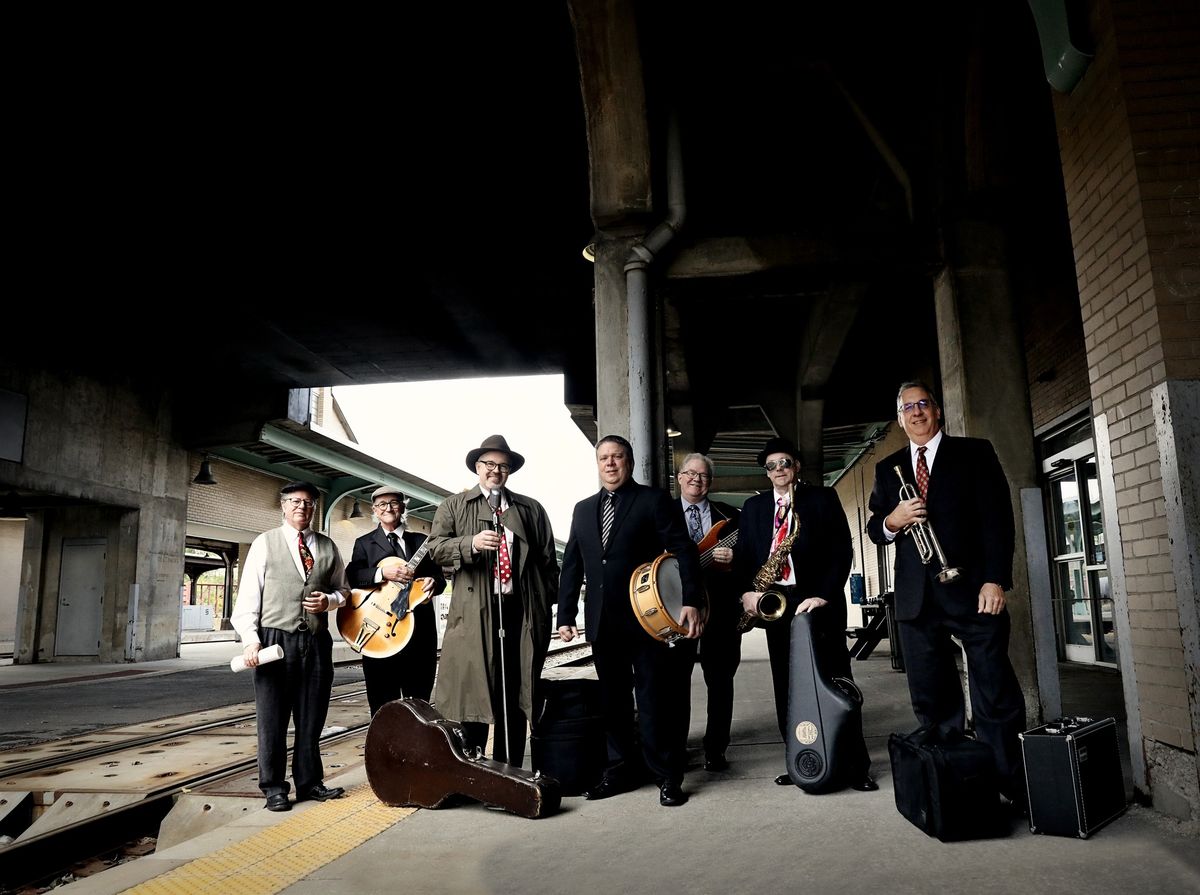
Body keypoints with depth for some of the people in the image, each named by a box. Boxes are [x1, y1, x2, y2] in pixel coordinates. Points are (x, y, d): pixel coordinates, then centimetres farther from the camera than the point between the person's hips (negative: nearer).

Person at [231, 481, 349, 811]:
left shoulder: (328, 547, 12)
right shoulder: (265, 543, 4)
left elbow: (342, 590, 19)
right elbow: (248, 594, -1)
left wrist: (330, 600, -5)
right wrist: (251, 639, -11)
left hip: (317, 641, 3)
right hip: (276, 639, -3)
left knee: (312, 716, 9)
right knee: (272, 718, 3)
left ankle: (309, 781, 22)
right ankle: (274, 787, 14)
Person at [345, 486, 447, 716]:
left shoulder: (421, 541, 16)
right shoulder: (364, 543, 11)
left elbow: (439, 576, 11)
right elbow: (352, 575, -6)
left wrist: (433, 582, -12)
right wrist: (383, 573, -21)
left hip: (420, 630, 2)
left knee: (419, 703, 8)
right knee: (383, 704, 2)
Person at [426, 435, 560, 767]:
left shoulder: (531, 509, 17)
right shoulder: (454, 506, 11)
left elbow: (548, 559, 15)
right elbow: (436, 548, -1)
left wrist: (547, 605, 8)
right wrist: (471, 543, -19)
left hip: (522, 613, 2)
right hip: (474, 615, -2)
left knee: (515, 697, 7)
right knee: (473, 693, 1)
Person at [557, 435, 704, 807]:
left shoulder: (654, 500, 0)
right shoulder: (583, 509, 15)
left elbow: (683, 551, -8)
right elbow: (571, 565, 16)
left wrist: (691, 601, -19)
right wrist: (565, 615, 10)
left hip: (646, 618, -5)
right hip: (602, 622, 5)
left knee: (654, 700, 0)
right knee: (612, 702, 11)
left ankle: (667, 776, 12)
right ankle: (623, 768, 24)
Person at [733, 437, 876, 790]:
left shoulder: (823, 498, 4)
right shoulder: (753, 506, 14)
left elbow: (842, 550, -2)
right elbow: (743, 555, 11)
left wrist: (824, 594, -13)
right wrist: (746, 591, -7)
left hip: (819, 601, -3)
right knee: (786, 688, 5)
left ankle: (855, 766, 5)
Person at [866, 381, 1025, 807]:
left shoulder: (975, 453, 6)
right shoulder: (887, 469, 16)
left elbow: (997, 517, -2)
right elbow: (874, 527, 15)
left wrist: (995, 579, -12)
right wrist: (892, 520, -8)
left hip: (973, 590, -3)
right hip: (916, 598, 4)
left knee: (996, 697, -3)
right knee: (931, 701, 6)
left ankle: (1016, 788, 7)